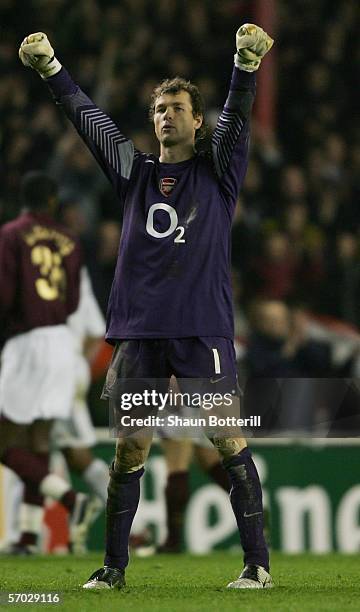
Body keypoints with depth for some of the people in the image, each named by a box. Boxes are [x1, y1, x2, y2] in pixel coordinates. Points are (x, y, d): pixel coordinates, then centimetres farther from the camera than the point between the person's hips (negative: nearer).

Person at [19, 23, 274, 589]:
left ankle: (257, 562, -3)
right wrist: (50, 69, 8)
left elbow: (237, 119, -6)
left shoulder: (217, 172, 8)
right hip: (138, 329, 3)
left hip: (203, 329, -3)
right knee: (129, 448, 3)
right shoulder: (134, 170, 16)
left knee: (229, 442, -7)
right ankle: (114, 566, 10)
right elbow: (87, 116, 16)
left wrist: (246, 64, -22)